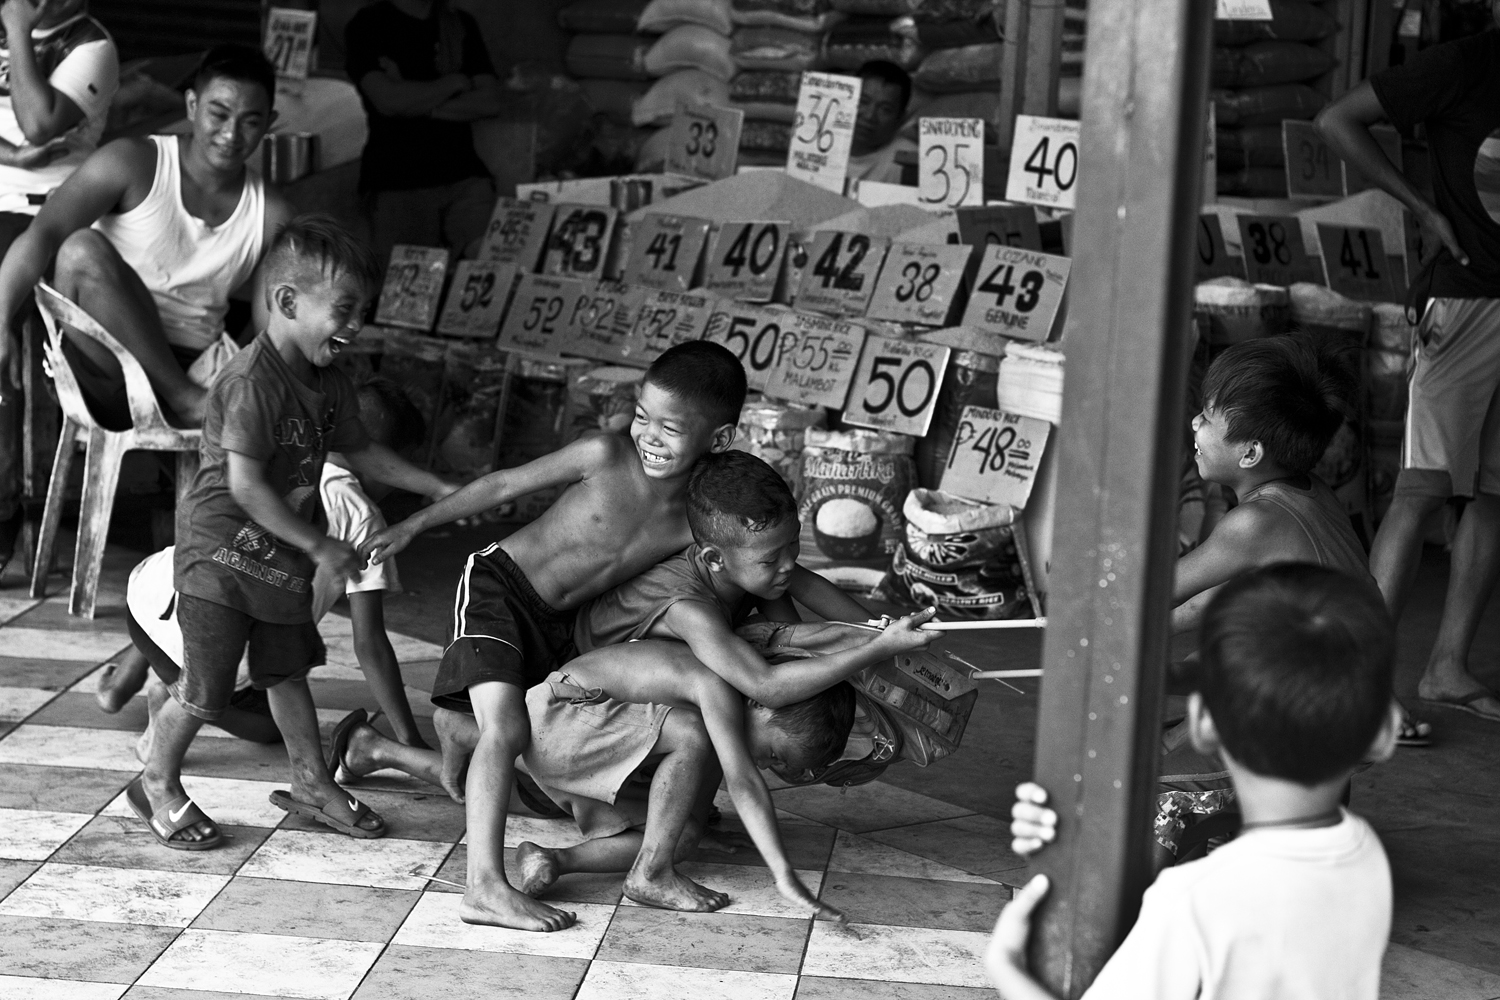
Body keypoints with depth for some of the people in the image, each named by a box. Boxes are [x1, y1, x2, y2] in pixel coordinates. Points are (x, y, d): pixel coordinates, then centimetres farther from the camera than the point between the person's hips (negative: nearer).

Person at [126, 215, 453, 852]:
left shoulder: (328, 383, 2)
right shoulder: (251, 382, -26)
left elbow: (361, 452, 17)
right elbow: (246, 487, -28)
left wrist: (438, 489, 11)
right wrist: (319, 546, -24)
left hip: (282, 557, 8)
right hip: (224, 553, -8)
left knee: (288, 670, 19)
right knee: (204, 688, 2)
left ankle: (311, 783, 30)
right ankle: (158, 786, 22)